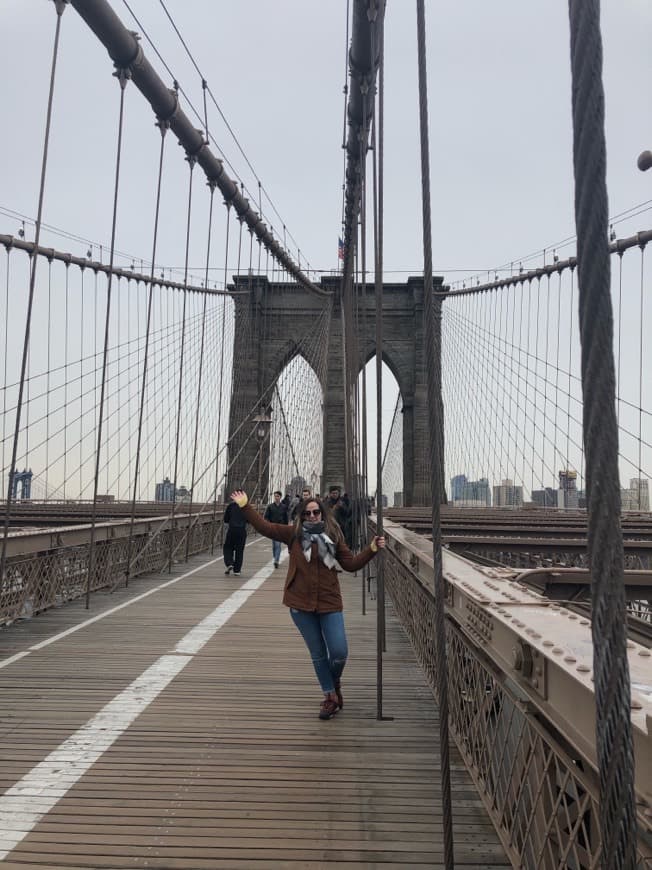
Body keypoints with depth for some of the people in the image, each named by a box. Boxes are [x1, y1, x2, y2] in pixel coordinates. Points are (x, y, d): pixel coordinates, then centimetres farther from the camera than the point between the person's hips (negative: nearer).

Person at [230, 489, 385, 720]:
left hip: (329, 604, 0)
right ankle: (330, 697, 29)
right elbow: (265, 527, -3)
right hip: (301, 605, 0)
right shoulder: (294, 534, 1)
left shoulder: (334, 536, 3)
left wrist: (372, 549, -7)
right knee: (317, 654, 10)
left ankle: (335, 682, 31)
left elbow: (351, 563, 2)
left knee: (339, 652, -4)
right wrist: (245, 506, -7)